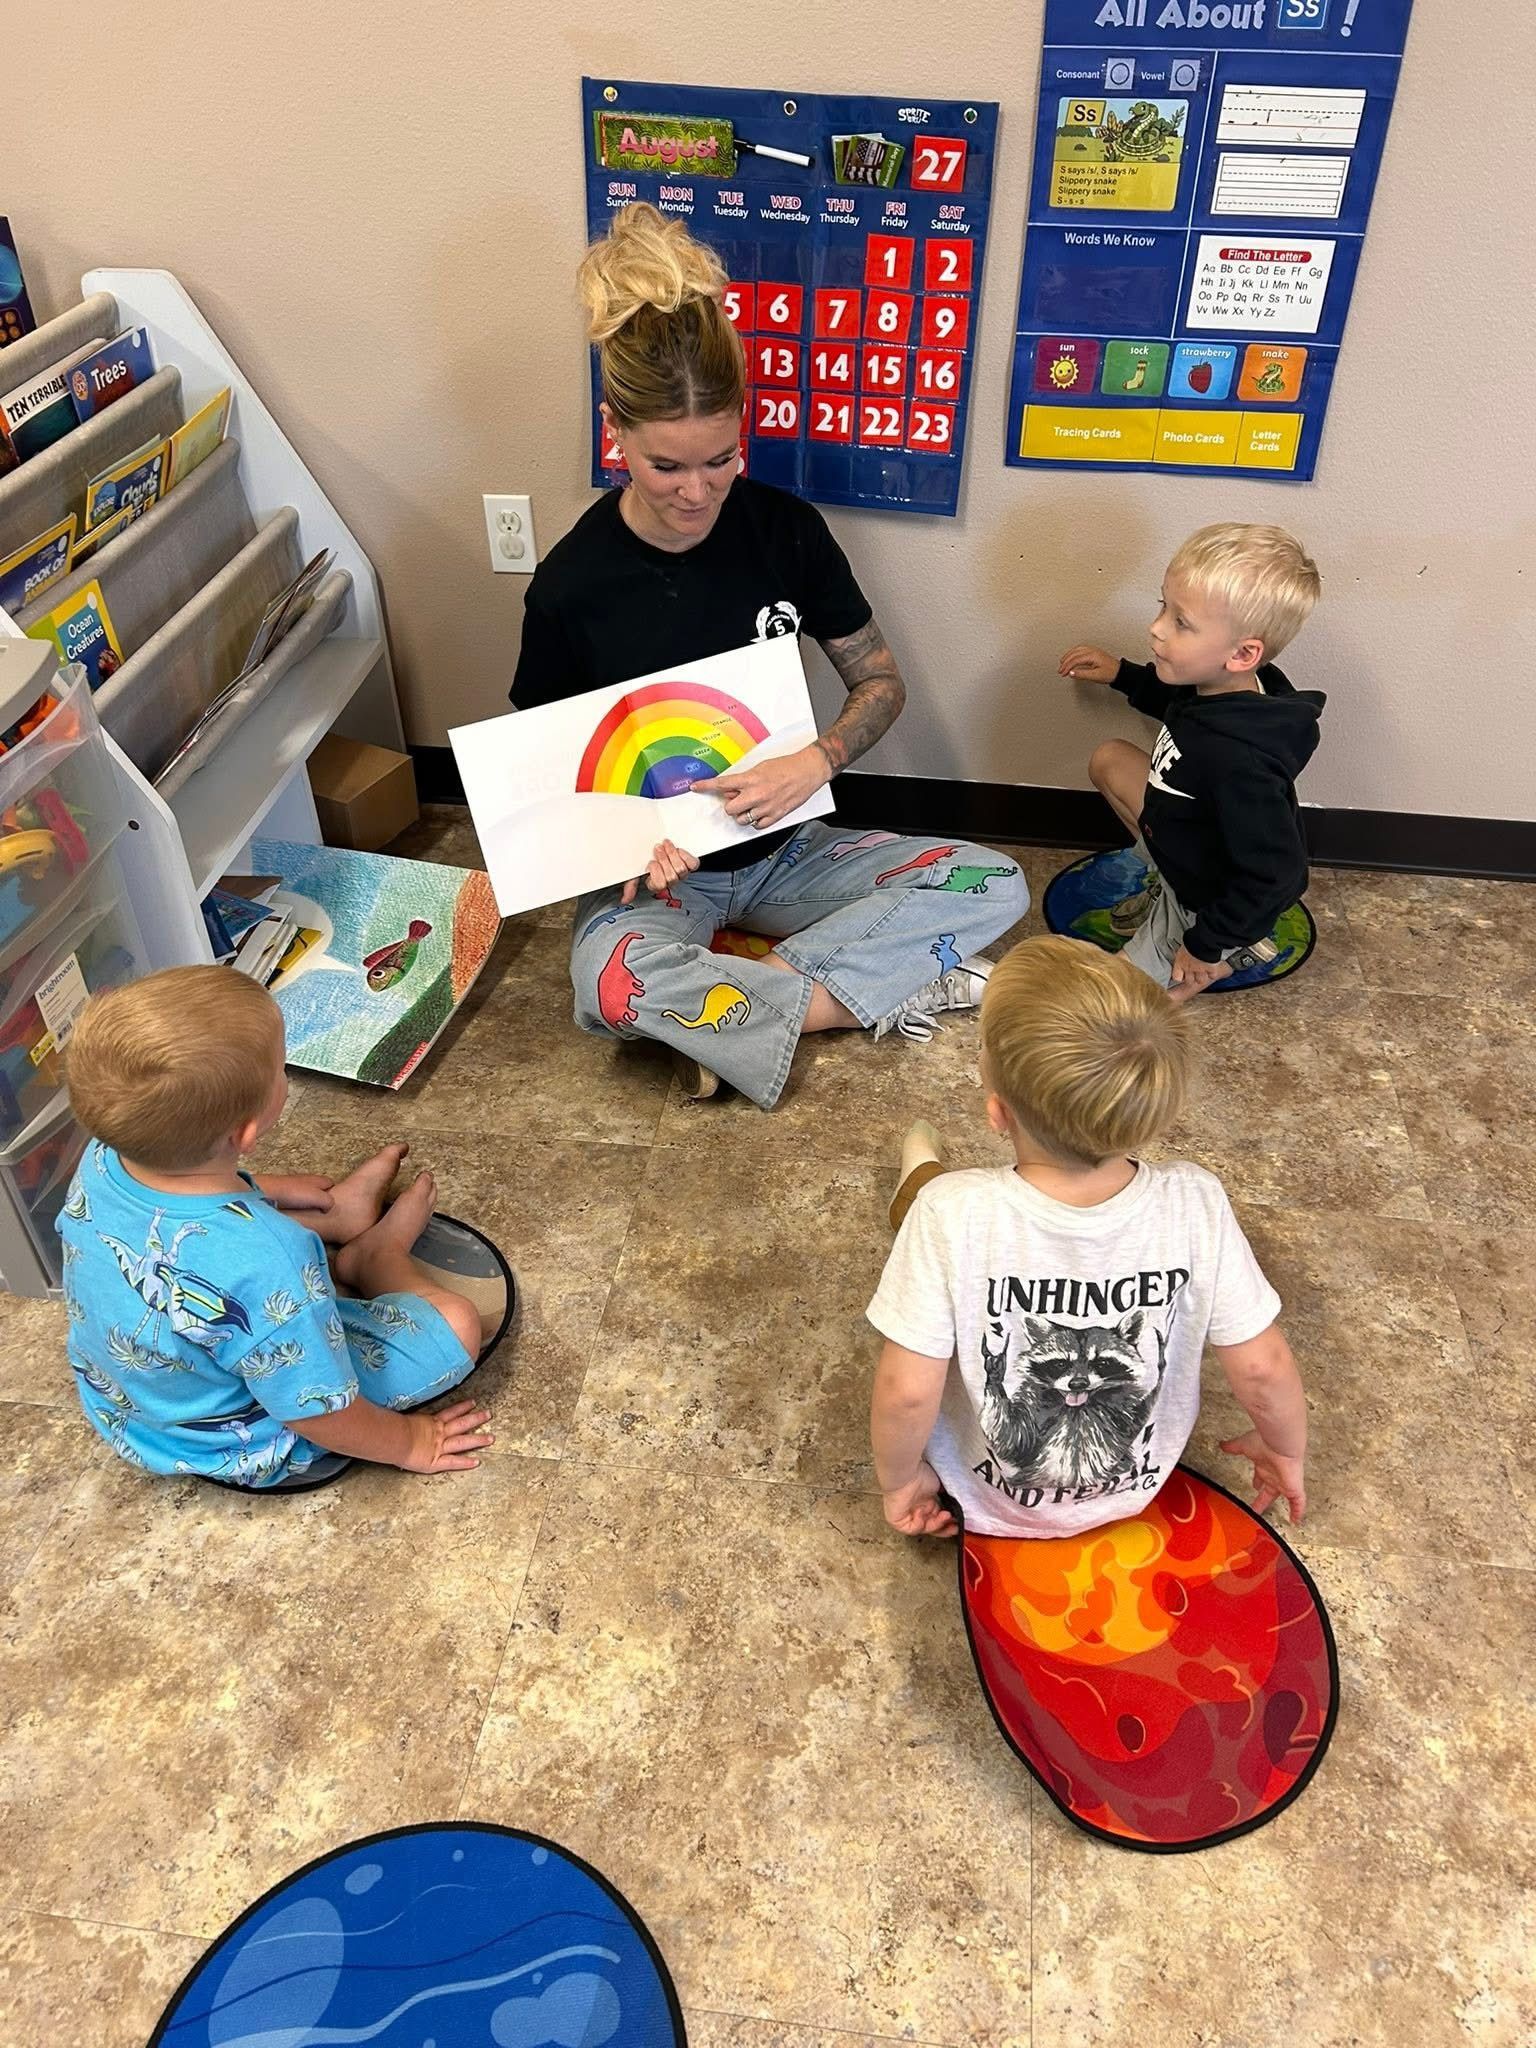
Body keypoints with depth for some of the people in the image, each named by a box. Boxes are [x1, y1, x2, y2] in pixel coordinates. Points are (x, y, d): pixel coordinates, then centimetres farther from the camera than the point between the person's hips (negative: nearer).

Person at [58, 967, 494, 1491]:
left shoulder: (103, 1159, -23)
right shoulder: (262, 1267, -42)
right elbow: (321, 1417, -26)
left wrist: (268, 1191, 12)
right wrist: (410, 1442, -8)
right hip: (238, 1451, -6)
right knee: (455, 1323, -7)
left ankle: (336, 1215, 38)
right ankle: (380, 1254, 20)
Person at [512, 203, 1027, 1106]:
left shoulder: (785, 528, -7)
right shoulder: (573, 583, -13)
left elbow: (882, 680, 2)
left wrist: (816, 762, -20)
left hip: (786, 845, 3)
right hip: (658, 866, -3)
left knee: (994, 885, -16)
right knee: (610, 981, -37)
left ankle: (735, 1006, -19)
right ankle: (888, 990, -18)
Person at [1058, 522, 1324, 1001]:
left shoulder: (1240, 759, -42)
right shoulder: (1220, 686, -15)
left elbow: (1273, 874, -34)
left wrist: (1206, 944, -23)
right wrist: (1121, 675, 7)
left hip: (1208, 903, -8)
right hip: (1184, 853, 8)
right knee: (1109, 760, 14)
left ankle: (1232, 948, 6)